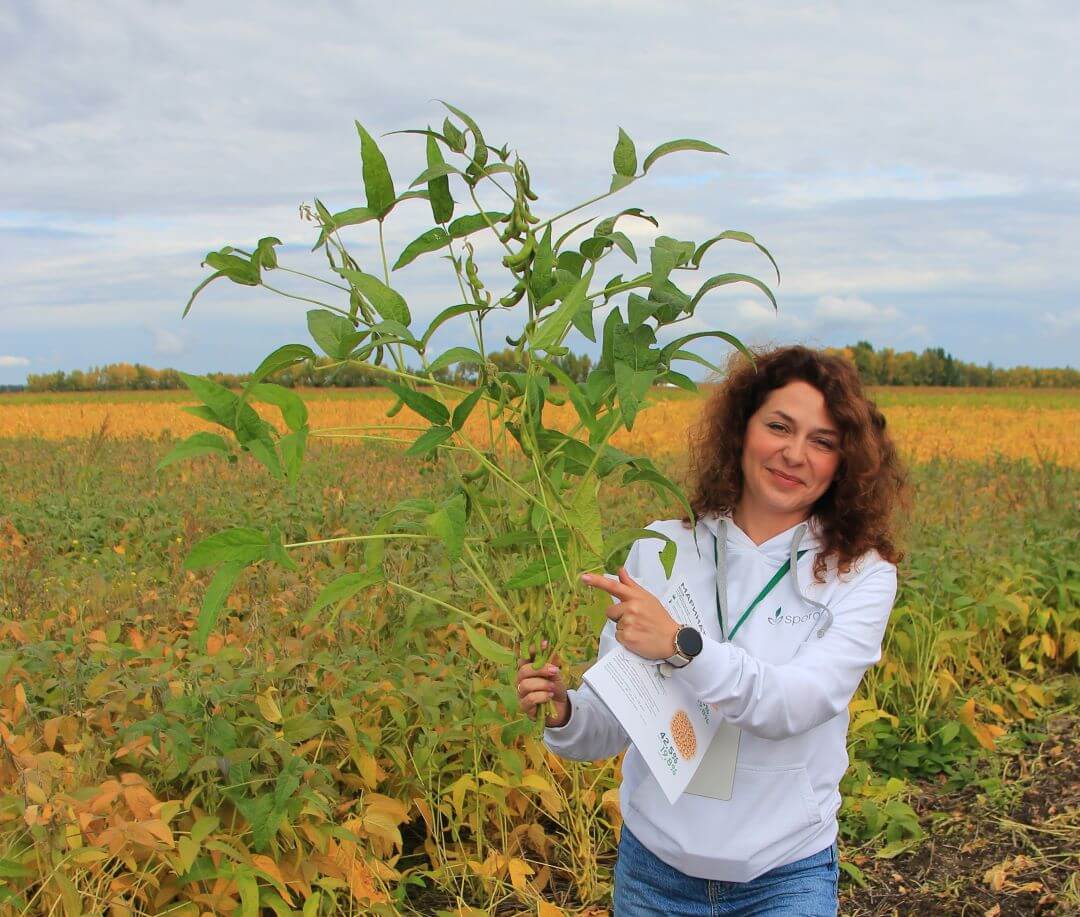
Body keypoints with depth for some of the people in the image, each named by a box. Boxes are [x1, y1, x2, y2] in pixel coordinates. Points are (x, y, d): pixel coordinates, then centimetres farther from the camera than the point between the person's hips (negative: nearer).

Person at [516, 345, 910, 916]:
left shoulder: (861, 574, -7)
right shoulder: (659, 550, -3)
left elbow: (800, 705, -23)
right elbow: (609, 727, -1)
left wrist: (681, 646, -36)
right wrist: (562, 714, -23)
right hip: (653, 865, 2)